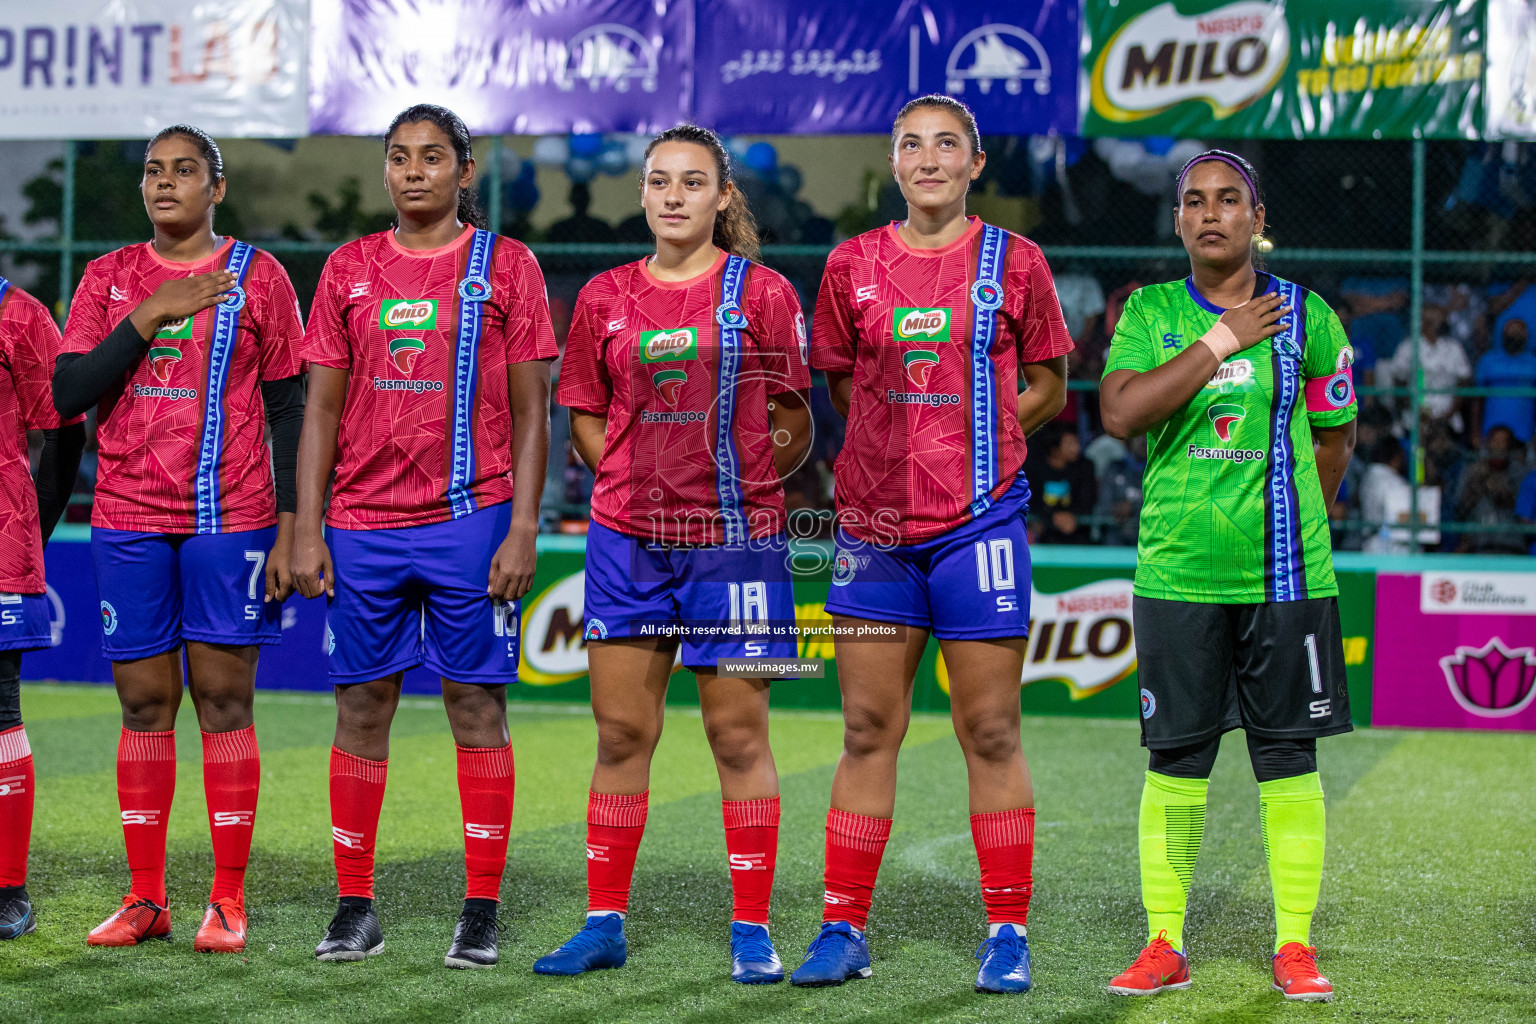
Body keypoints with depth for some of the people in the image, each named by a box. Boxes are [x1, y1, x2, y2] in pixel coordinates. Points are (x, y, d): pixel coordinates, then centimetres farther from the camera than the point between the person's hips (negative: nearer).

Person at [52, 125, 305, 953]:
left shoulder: (257, 276, 3)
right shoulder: (110, 277, 10)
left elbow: (288, 409, 3)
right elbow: (67, 394, 1)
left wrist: (291, 528, -3)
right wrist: (149, 316, -9)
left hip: (230, 521, -2)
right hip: (128, 522, 3)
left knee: (224, 699, -2)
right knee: (143, 705, 4)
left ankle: (228, 901, 3)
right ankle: (144, 900, 10)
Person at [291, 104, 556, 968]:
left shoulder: (505, 265, 2)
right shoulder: (350, 270, 10)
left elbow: (532, 411, 1)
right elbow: (322, 409, 10)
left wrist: (523, 528, -7)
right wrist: (307, 530, 3)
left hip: (470, 519, -3)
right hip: (363, 524, 3)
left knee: (477, 703, 0)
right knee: (362, 705, 5)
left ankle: (482, 912, 5)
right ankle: (356, 908, 12)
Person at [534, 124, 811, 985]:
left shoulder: (762, 292, -1)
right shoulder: (606, 298, 7)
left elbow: (792, 425, 4)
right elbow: (587, 420, 14)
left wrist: (746, 477, -7)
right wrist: (636, 474, 1)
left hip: (735, 538, -3)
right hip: (629, 538, 3)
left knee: (739, 735, 1)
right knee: (622, 731, 5)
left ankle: (752, 930, 9)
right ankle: (605, 924, 13)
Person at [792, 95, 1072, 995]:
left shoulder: (1013, 262, 2)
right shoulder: (854, 265, 7)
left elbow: (1047, 389, 9)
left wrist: (974, 436, -2)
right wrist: (913, 436, 4)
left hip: (979, 520, -2)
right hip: (875, 522, 2)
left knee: (991, 732, 1)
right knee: (868, 730, 5)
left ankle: (1008, 933, 9)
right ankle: (845, 929, 12)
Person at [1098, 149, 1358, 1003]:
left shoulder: (1305, 315, 4)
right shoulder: (1151, 312, 5)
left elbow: (1336, 436, 14)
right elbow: (1121, 413, -12)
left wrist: (1290, 521, 12)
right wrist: (1220, 339, -11)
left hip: (1286, 574, 0)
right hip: (1177, 572, 0)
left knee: (1289, 757, 2)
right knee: (1176, 761, 3)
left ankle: (1296, 947, 10)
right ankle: (1165, 945, 12)